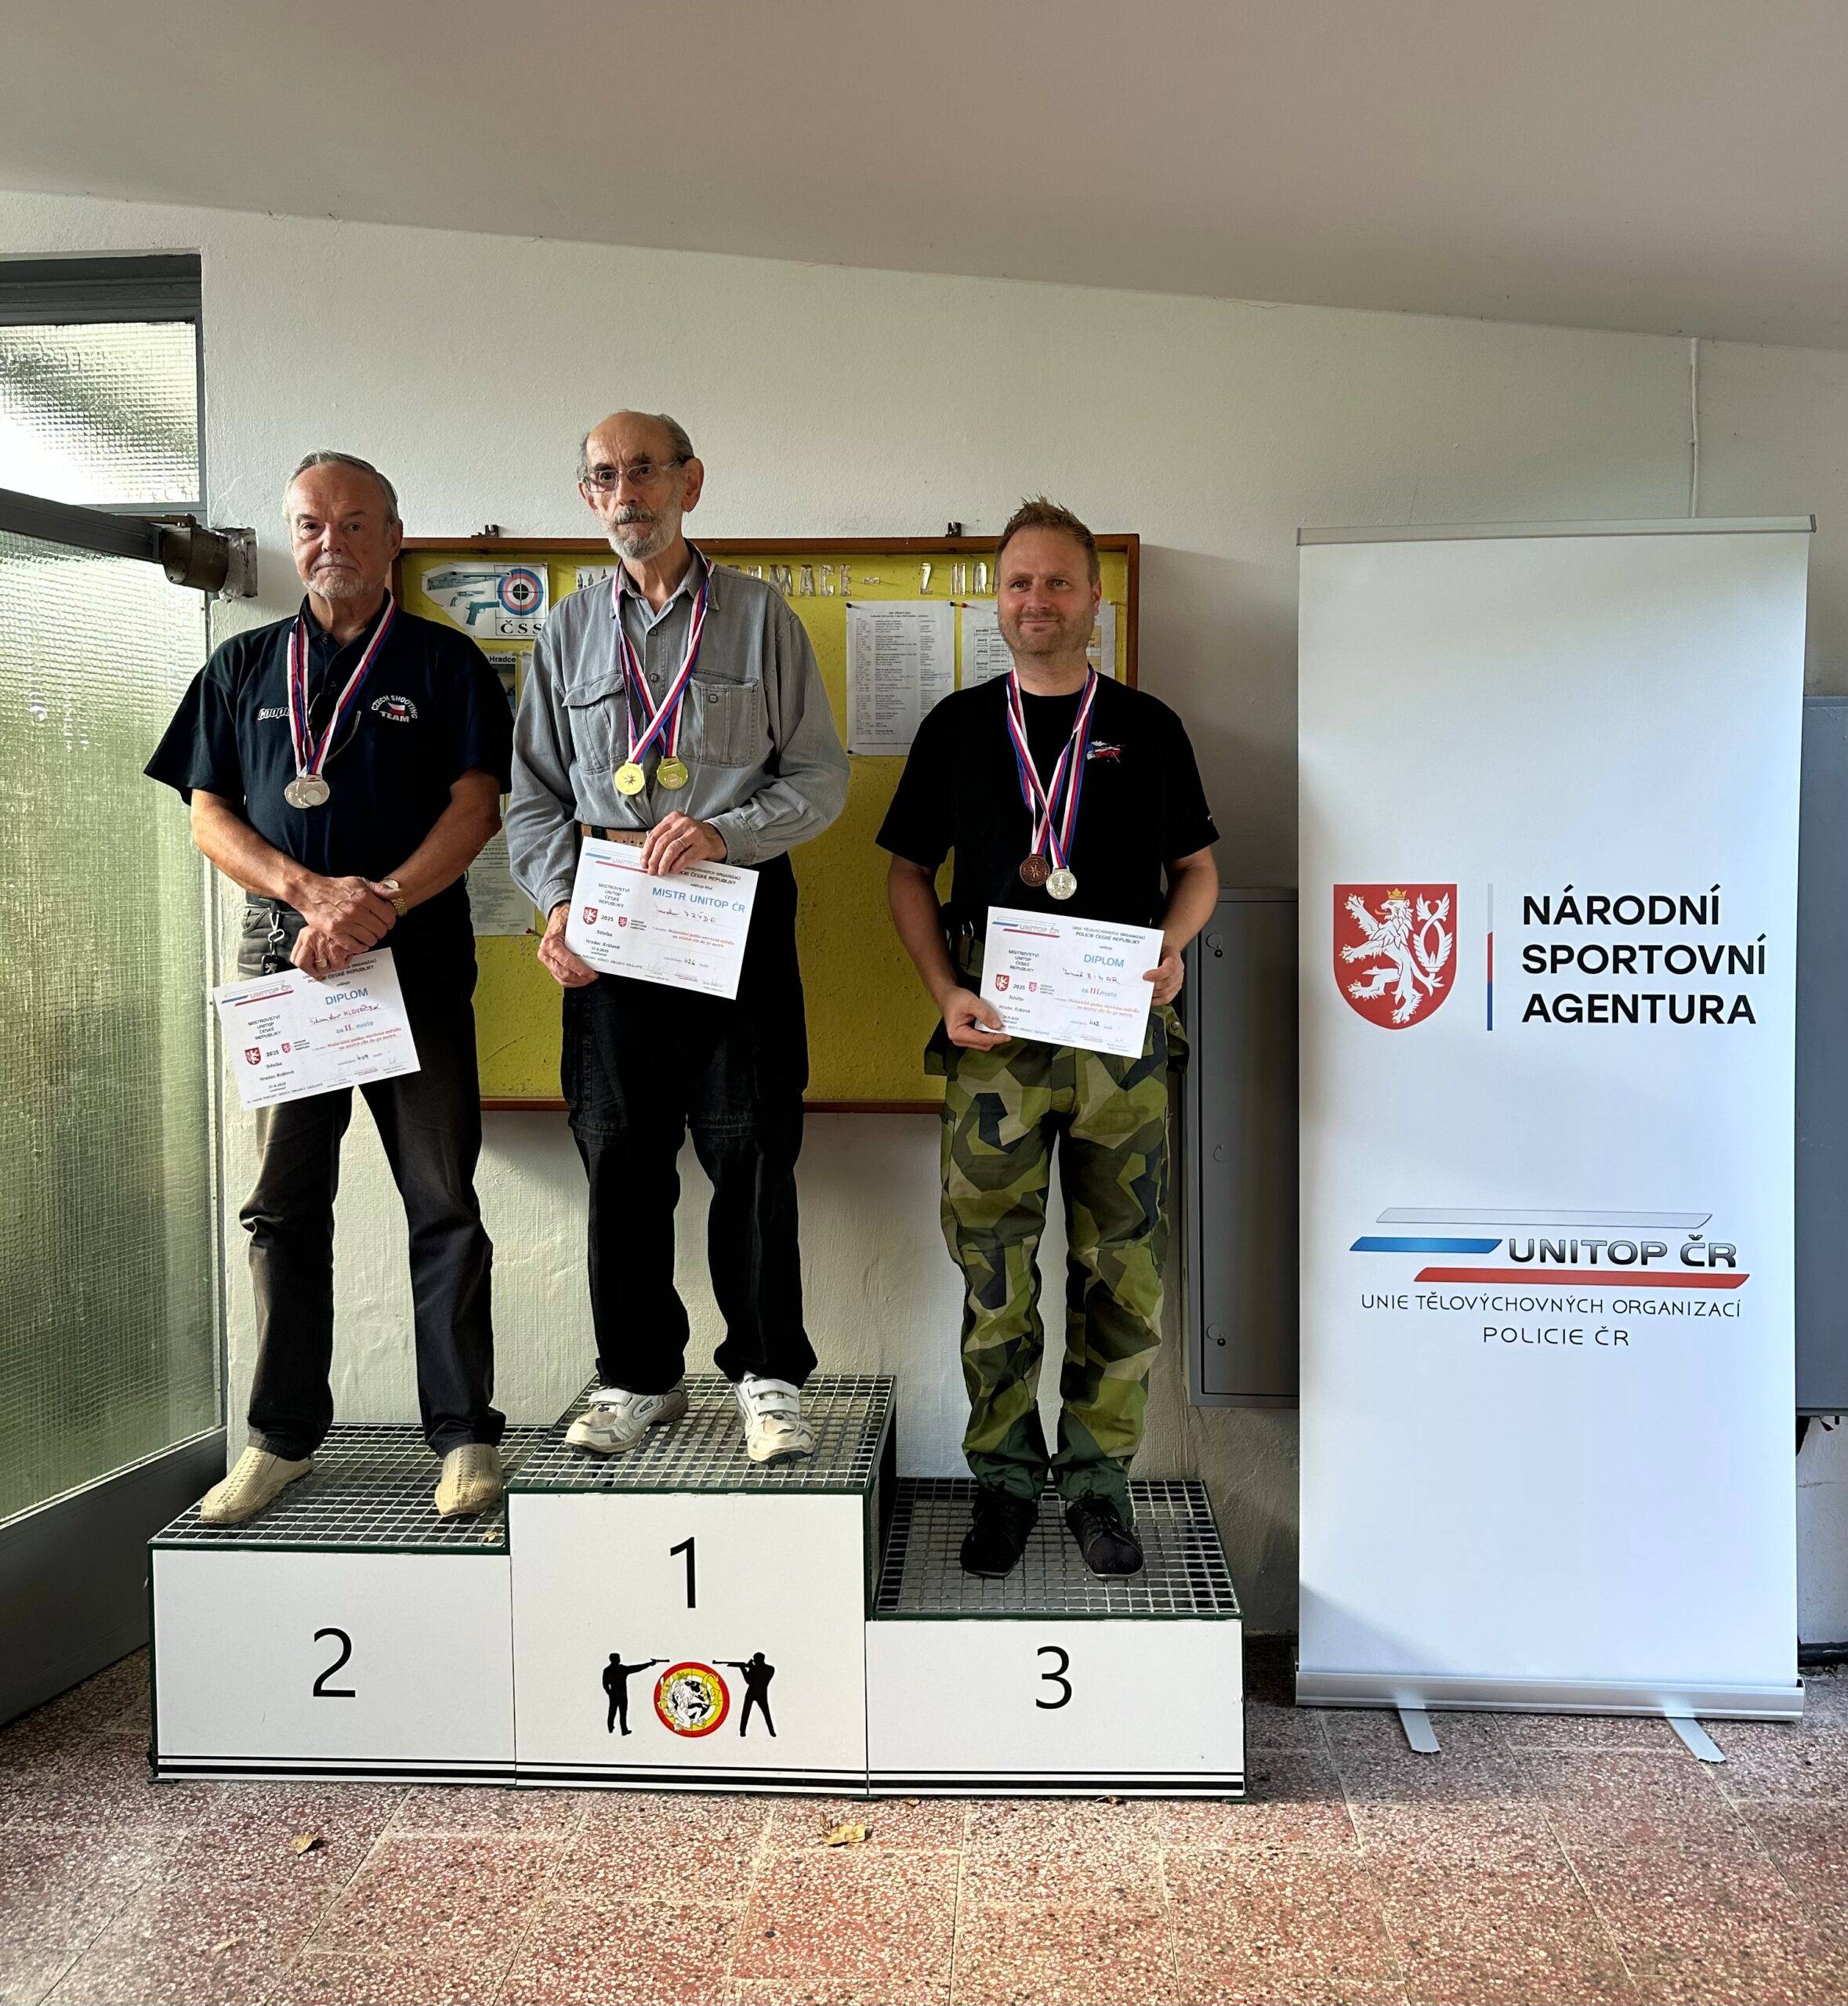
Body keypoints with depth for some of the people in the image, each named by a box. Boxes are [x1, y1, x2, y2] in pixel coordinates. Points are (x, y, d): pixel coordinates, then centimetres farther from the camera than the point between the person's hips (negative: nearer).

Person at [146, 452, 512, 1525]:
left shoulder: (446, 662, 8)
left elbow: (476, 806, -3)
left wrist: (378, 905, -16)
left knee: (444, 1204, -1)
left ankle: (466, 1434, 8)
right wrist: (314, 890, -10)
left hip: (419, 960, -2)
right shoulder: (244, 666, 16)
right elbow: (210, 816, 9)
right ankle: (284, 1437, 18)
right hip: (283, 959, 3)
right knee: (284, 1206, 7)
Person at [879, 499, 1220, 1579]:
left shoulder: (1147, 727, 10)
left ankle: (1099, 1472, 20)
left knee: (1122, 1266, 4)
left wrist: (1172, 944, -7)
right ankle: (1005, 1474, 20)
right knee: (993, 1265, 4)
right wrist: (946, 990, -3)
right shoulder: (958, 725, 11)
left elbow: (1198, 868, 14)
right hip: (994, 1032, 0)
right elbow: (909, 871, 11)